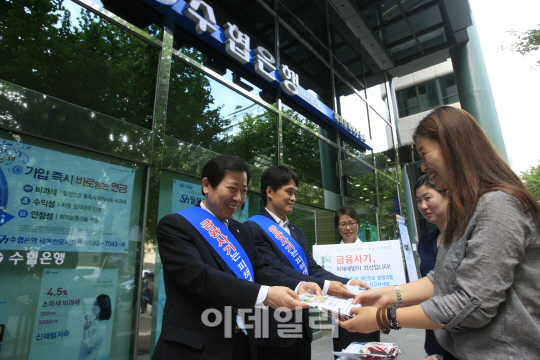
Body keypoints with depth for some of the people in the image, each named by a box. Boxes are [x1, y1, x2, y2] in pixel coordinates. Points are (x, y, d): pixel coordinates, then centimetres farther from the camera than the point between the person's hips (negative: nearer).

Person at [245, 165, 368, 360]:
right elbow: (275, 271, -20)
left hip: (301, 326, 7)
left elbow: (312, 268, 6)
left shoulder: (296, 231, 14)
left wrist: (347, 283, -9)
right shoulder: (254, 227, -12)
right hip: (274, 332, -7)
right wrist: (325, 286, -24)